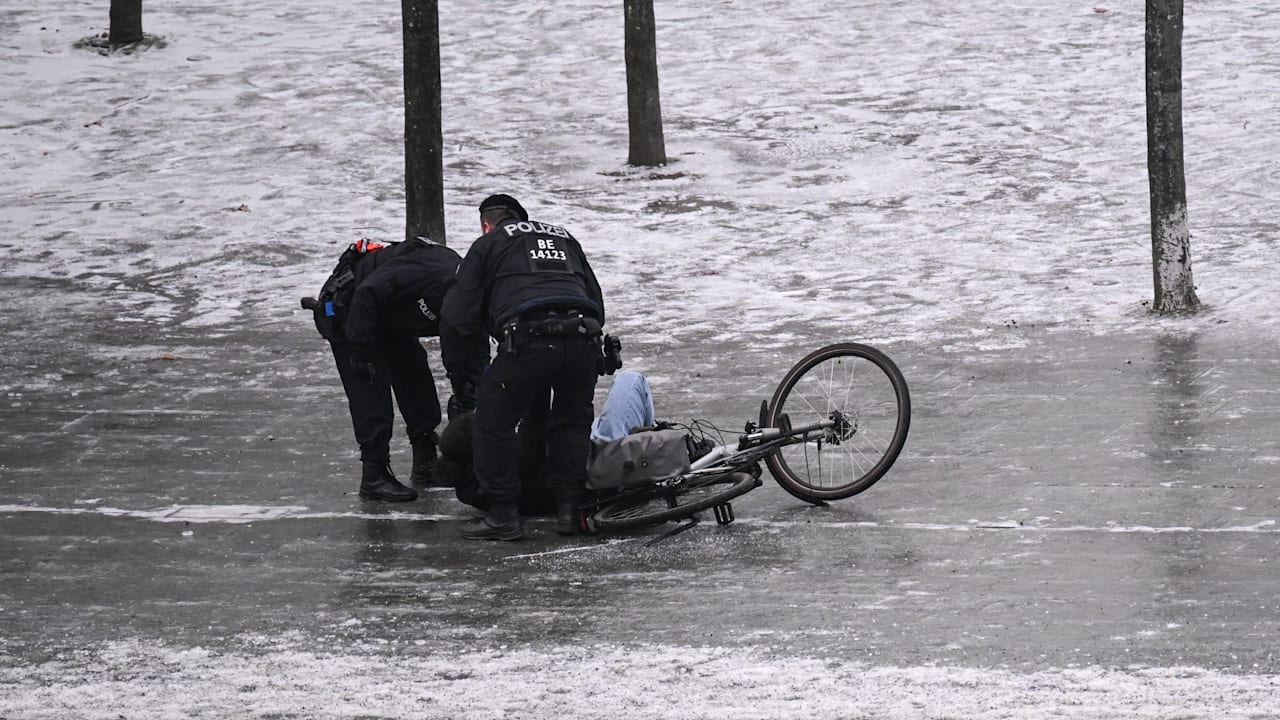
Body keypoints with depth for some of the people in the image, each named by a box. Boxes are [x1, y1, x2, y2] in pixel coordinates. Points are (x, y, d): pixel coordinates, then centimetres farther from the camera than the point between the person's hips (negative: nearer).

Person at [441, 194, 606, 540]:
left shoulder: (487, 244, 18)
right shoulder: (566, 239, 32)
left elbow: (458, 313, 12)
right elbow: (596, 301, 29)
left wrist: (490, 326, 30)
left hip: (530, 340, -4)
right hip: (583, 339, 4)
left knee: (495, 420, 9)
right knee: (573, 421, 23)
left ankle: (503, 513, 7)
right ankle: (571, 507, 18)